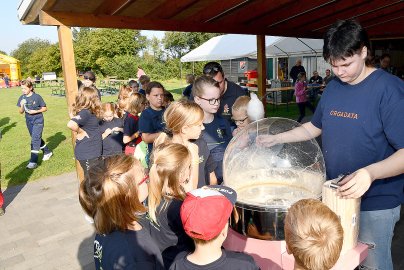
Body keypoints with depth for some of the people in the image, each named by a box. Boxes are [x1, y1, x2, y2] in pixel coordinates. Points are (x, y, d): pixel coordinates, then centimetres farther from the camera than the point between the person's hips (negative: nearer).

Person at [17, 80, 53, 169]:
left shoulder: (37, 97, -12)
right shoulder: (22, 98, 0)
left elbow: (45, 108, -5)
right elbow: (21, 112, 3)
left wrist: (35, 111, -19)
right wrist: (22, 105, -17)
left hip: (38, 121, -6)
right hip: (29, 122, 6)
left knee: (35, 140, -11)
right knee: (37, 139, 17)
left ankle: (33, 161, -9)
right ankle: (47, 152, 37)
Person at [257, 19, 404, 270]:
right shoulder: (334, 87, 4)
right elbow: (314, 127, 16)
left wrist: (371, 173, -37)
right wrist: (275, 139, 8)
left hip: (375, 202, -5)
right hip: (335, 193, 6)